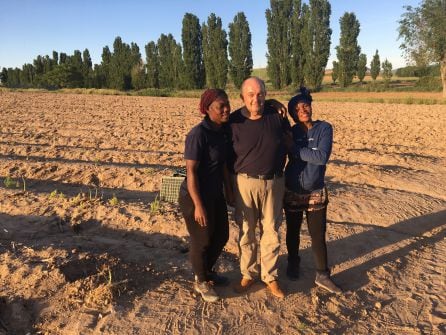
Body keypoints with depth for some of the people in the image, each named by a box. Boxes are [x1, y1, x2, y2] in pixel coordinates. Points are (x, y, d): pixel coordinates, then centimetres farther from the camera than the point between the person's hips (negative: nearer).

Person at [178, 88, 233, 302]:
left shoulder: (224, 130, 1)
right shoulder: (198, 134, -22)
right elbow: (191, 172, -22)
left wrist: (229, 191, 12)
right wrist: (198, 205, -22)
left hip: (216, 195, 8)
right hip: (196, 196, -8)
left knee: (221, 236, 20)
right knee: (202, 241, 9)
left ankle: (208, 271, 46)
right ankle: (200, 282, 34)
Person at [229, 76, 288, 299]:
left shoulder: (277, 116, -3)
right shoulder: (234, 121, -7)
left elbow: (288, 141, 14)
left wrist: (279, 170, 13)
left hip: (273, 183, 2)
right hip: (245, 183, -1)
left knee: (271, 231, 10)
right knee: (246, 231, 10)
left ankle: (270, 277, 27)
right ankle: (248, 274, 29)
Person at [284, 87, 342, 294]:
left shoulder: (324, 128, -9)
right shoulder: (290, 132, -2)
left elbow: (322, 157, -22)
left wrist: (296, 150, -20)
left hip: (316, 193, -1)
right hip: (292, 192, 2)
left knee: (318, 235, 5)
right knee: (293, 232, 17)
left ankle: (322, 275, 22)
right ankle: (293, 265, 39)